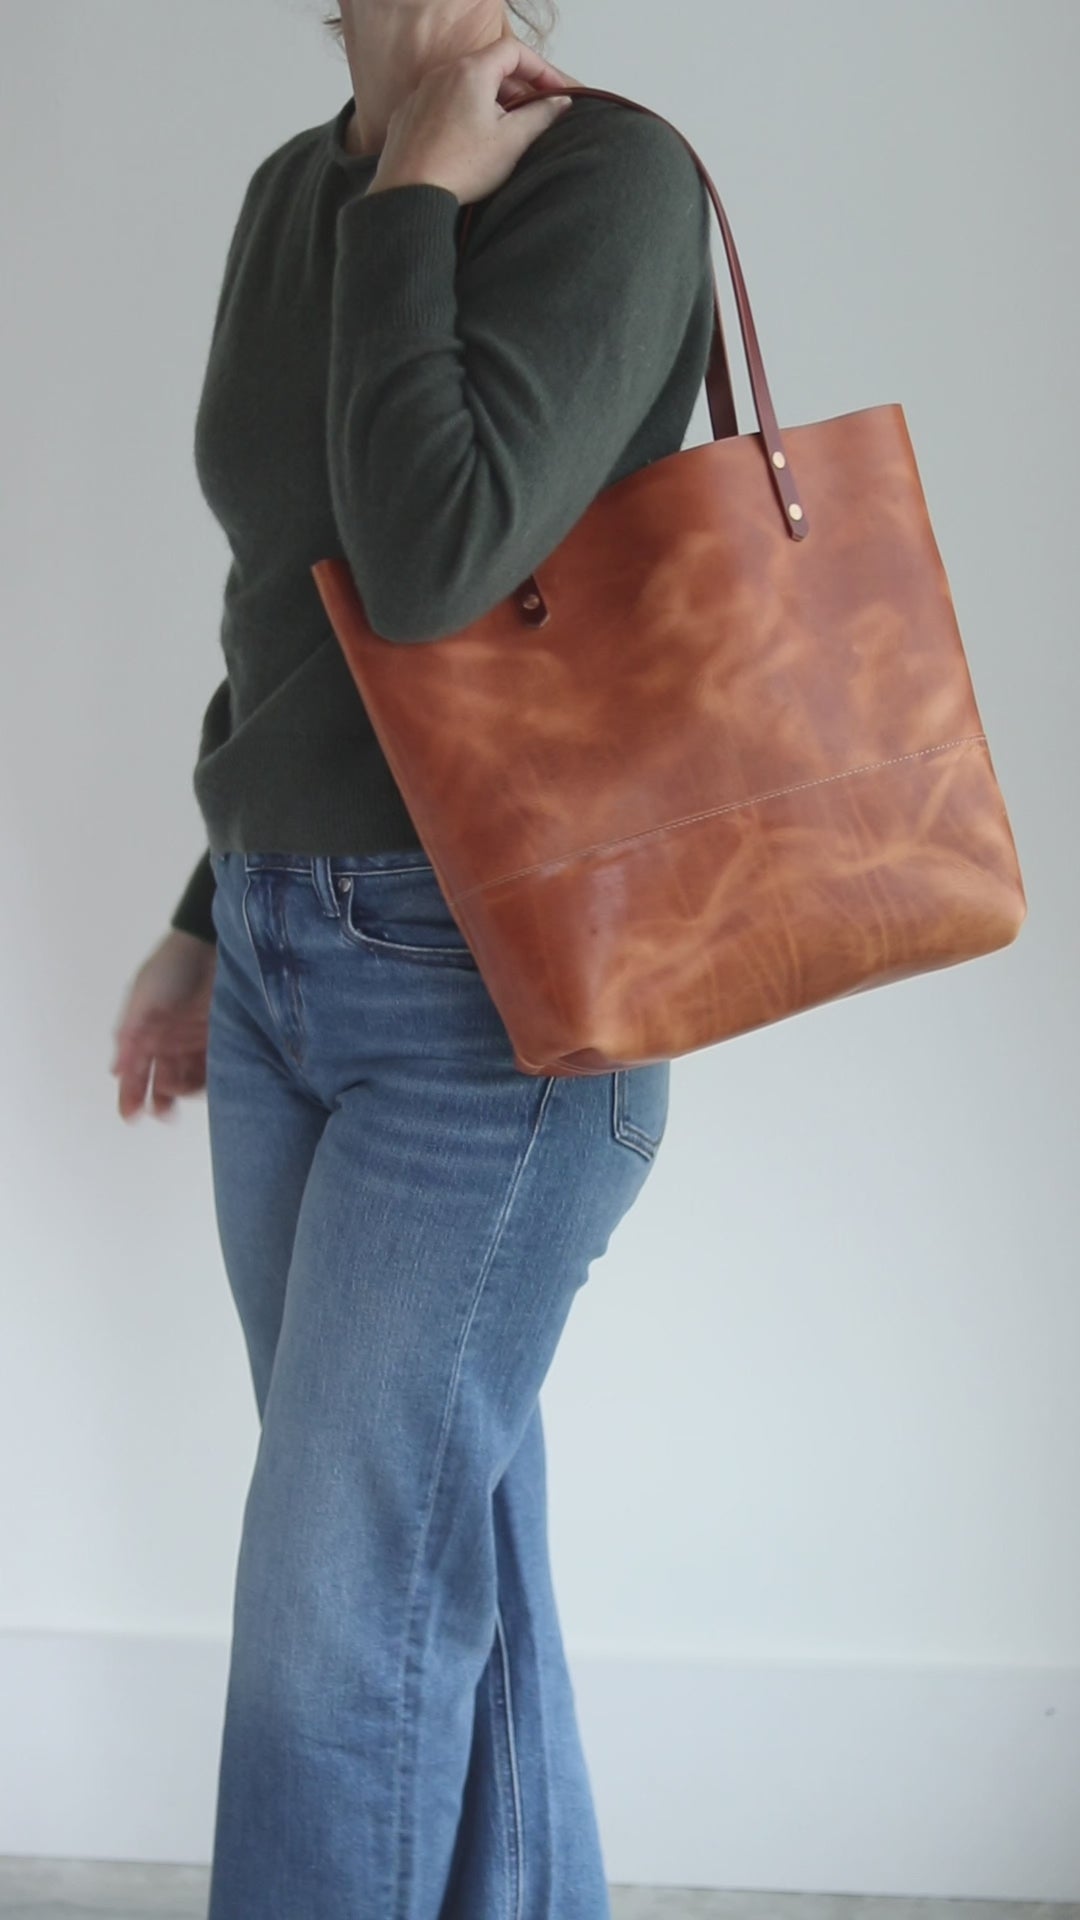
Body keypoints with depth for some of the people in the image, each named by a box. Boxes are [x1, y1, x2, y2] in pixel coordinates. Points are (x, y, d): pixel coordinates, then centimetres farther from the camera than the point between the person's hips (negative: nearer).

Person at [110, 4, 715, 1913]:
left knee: (341, 1597, -2)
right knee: (445, 1562, 14)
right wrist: (210, 921, 21)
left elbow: (437, 565, -27)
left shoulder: (615, 176, -13)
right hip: (298, 955, 8)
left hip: (507, 983, -8)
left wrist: (421, 194, -16)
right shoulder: (295, 195, 11)